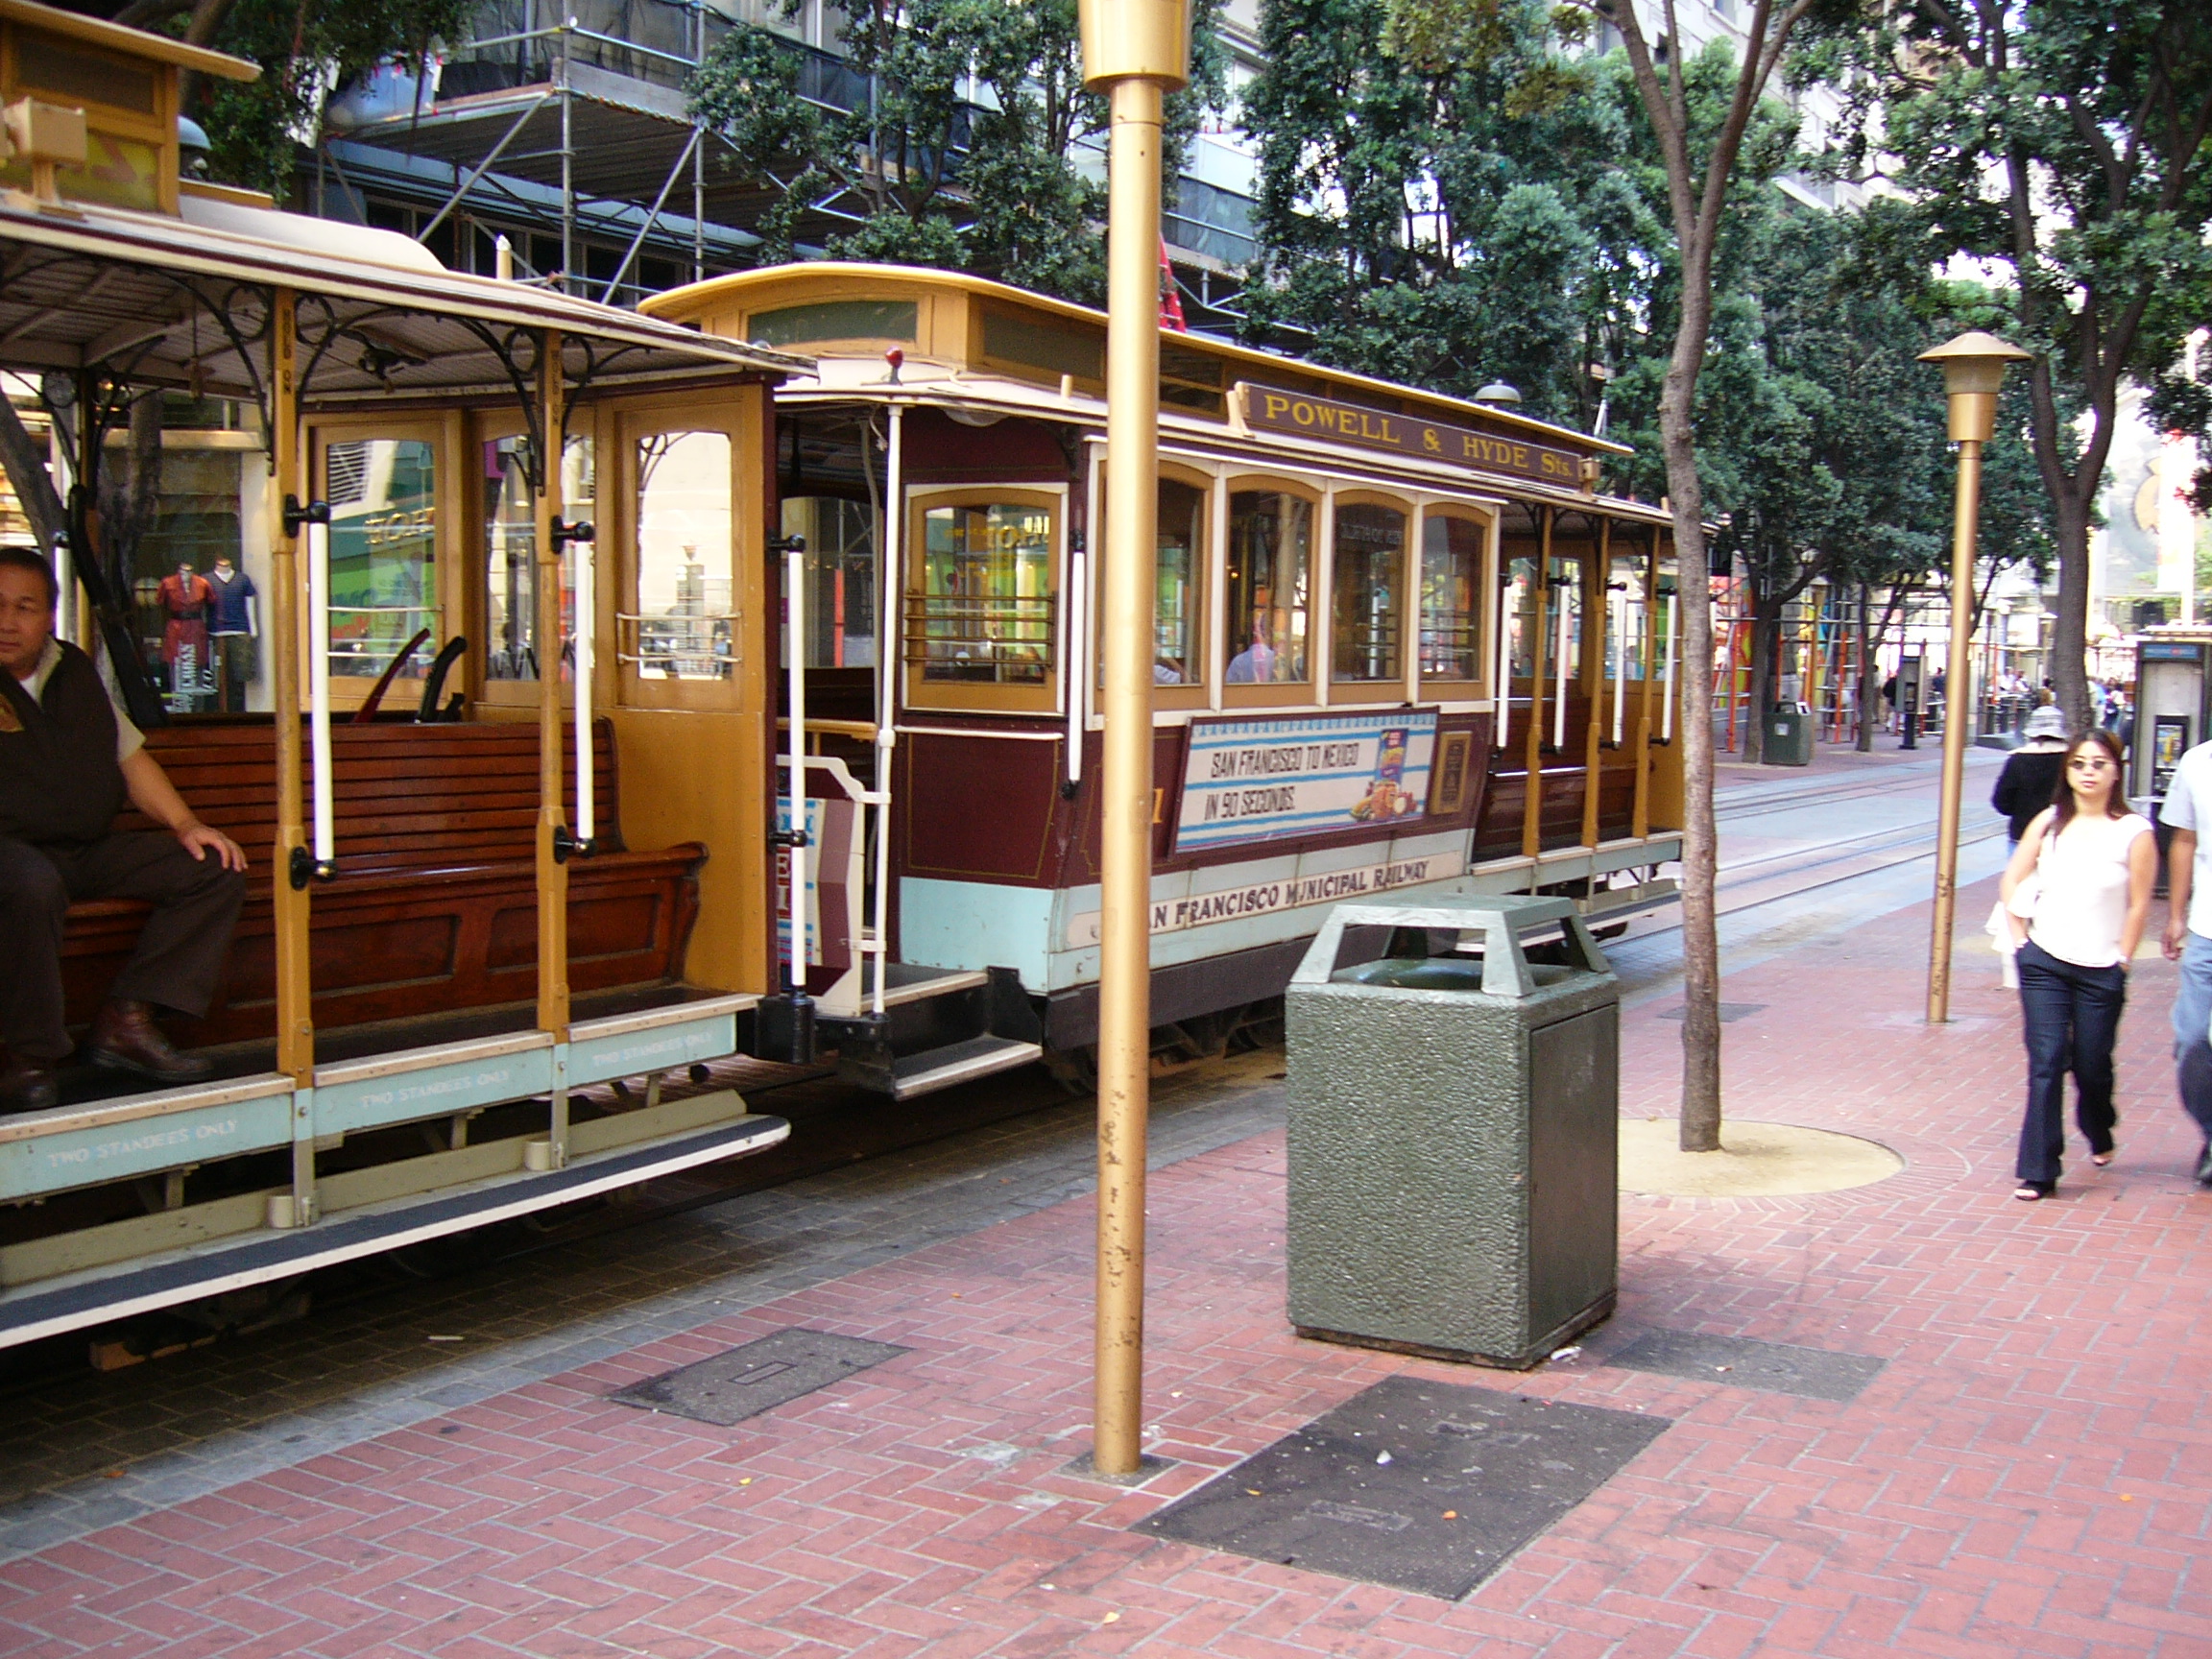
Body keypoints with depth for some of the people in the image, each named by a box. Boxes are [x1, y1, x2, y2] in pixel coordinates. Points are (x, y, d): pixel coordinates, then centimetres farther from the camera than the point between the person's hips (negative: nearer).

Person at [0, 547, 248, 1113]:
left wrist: (185, 824, 6)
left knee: (216, 869, -8)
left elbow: (131, 757, 19)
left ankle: (125, 1020, -11)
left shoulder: (78, 673, 15)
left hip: (91, 850, 7)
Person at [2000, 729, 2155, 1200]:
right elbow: (2011, 880, 10)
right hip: (2044, 963, 2)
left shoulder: (2133, 832, -6)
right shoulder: (2049, 823, 4)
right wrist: (2021, 937, 4)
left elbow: (2138, 904, -3)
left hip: (2101, 971, -1)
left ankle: (2099, 1135, 41)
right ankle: (2037, 1173, -2)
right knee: (2046, 1063, -5)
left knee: (2092, 1066, 8)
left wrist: (2121, 960, -2)